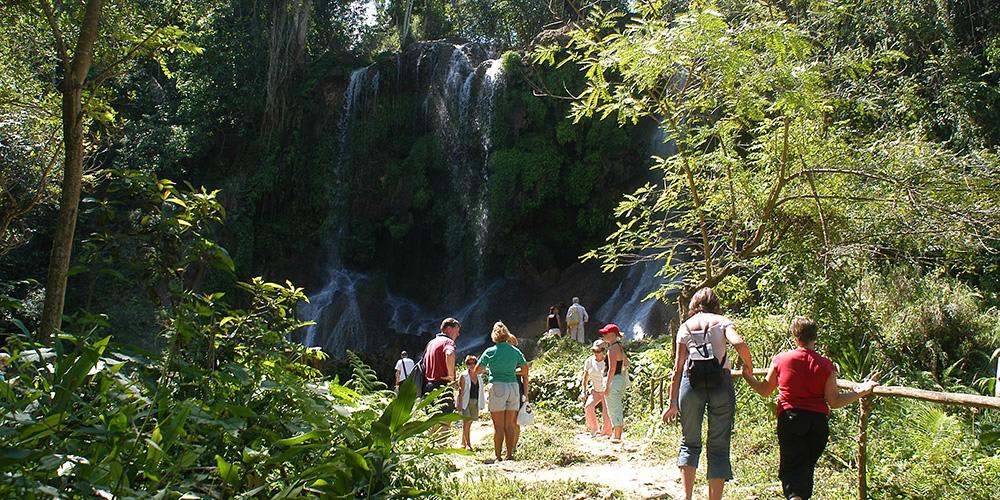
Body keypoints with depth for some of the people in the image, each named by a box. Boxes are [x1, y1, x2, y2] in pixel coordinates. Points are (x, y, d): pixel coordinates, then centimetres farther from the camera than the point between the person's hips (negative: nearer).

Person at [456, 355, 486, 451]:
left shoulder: (479, 377, 12)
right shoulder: (464, 376, -4)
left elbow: (481, 391, 15)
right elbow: (461, 391, -8)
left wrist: (481, 405, 12)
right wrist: (459, 403, -15)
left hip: (475, 402, 5)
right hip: (465, 401, -5)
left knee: (469, 423, 9)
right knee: (466, 422, -12)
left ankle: (463, 443, 17)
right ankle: (468, 444, -14)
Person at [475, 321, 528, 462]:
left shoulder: (490, 352, -2)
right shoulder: (516, 351, 6)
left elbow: (476, 370, 6)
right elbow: (525, 371, 9)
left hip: (497, 387, -3)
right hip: (513, 387, 3)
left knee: (498, 426, 0)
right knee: (509, 425, 9)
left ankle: (498, 456, 0)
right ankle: (510, 454, 9)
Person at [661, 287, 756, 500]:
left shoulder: (685, 326, 14)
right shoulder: (722, 321, 9)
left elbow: (678, 368, 10)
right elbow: (739, 343, -12)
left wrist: (672, 403, 13)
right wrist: (748, 366, 6)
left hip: (692, 383, 1)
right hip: (720, 382, -1)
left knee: (689, 442, 13)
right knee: (719, 447, 7)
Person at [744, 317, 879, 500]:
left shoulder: (780, 359, 2)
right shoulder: (826, 365, 2)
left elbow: (765, 391, 13)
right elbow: (834, 402, 0)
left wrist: (748, 377, 29)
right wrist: (859, 392, 8)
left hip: (790, 418, -1)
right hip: (818, 420, 1)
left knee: (791, 467, -3)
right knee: (808, 466, 17)